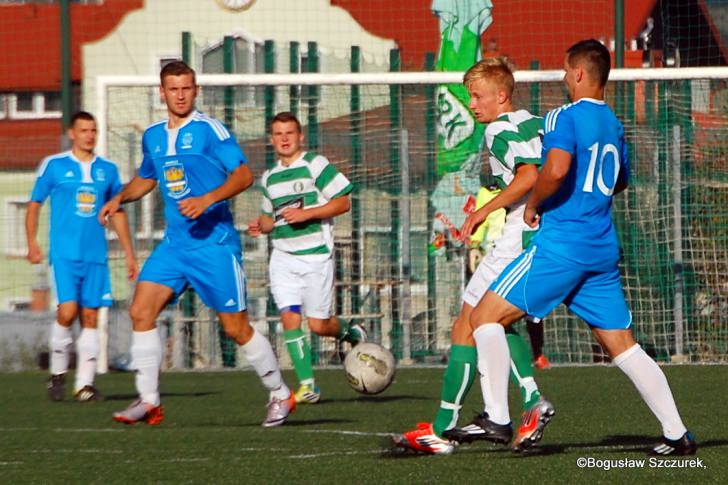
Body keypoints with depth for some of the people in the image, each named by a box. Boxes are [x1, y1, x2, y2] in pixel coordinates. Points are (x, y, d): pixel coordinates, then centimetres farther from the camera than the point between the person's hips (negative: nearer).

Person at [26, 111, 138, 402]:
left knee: (90, 318, 0)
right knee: (67, 311, -15)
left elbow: (117, 213, 19)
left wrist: (129, 254, 16)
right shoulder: (54, 166, 3)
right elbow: (34, 204, 6)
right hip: (65, 254, -3)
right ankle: (58, 373, 4)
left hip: (96, 256, 3)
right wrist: (32, 244, -6)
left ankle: (84, 383, 2)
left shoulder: (107, 170, 12)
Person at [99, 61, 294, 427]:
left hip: (214, 243, -6)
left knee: (236, 327, -2)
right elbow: (146, 178, 29)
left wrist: (207, 199, -27)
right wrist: (121, 198, 10)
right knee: (141, 311, -9)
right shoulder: (153, 137, 11)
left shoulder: (208, 130, -9)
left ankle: (280, 395, 15)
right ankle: (148, 401, -3)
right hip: (174, 243, 6)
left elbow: (244, 174, -14)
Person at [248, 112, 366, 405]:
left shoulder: (315, 165, -4)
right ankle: (307, 385, -7)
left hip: (316, 255, -4)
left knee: (318, 324, -3)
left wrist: (306, 214, -17)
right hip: (283, 257, 4)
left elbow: (343, 202, -7)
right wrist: (263, 225, 3)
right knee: (290, 317, -11)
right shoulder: (269, 178, 14)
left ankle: (352, 332, 31)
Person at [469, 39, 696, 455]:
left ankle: (498, 417, -8)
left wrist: (533, 205, -10)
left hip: (561, 245, -8)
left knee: (486, 316, 0)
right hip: (604, 249, 8)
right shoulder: (614, 126, 16)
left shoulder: (565, 117, -9)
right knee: (623, 346, 10)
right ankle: (678, 433, 4)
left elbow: (557, 170, -27)